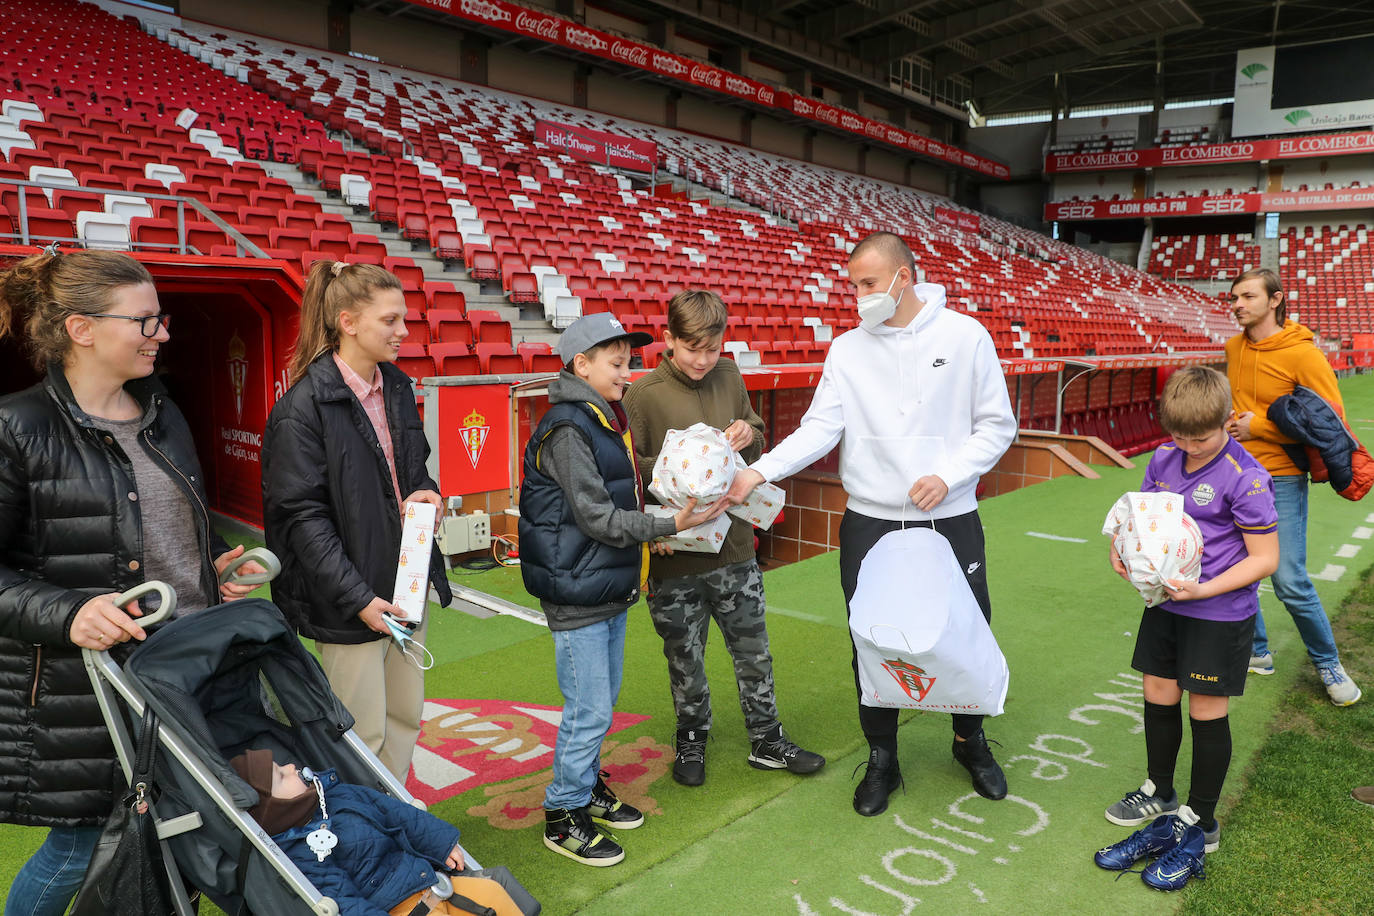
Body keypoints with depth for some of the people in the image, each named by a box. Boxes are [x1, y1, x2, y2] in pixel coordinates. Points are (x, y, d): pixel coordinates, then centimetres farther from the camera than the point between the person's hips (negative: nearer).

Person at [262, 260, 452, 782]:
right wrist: (359, 599, -20)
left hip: (406, 586, 7)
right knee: (363, 736, 3)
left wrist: (427, 493, -2)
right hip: (350, 601, -7)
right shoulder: (303, 407, -15)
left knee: (406, 717, 18)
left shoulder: (397, 388, 8)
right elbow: (302, 516, -16)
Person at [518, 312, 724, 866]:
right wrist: (669, 525, -22)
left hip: (610, 589, 9)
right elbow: (597, 518, -21)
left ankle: (588, 786, 36)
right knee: (589, 710, -1)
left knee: (602, 701, 19)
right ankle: (563, 815, 15)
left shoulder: (605, 419, 13)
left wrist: (647, 532, 10)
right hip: (577, 592, -9)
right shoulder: (567, 429, -17)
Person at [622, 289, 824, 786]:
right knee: (685, 657, 13)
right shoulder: (644, 394, -9)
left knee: (754, 651, 14)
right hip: (675, 557, -3)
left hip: (734, 547, 4)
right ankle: (691, 741, 35)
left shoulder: (730, 378, 4)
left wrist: (750, 435, -8)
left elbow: (757, 448, 15)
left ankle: (767, 741, 33)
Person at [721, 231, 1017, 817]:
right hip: (870, 524, 1)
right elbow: (820, 428, -7)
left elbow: (997, 424, 1)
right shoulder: (847, 350, 1)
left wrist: (948, 476, -13)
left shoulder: (965, 336, -3)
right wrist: (760, 471, -22)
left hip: (951, 523, -1)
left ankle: (970, 741, 39)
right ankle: (882, 759, 29)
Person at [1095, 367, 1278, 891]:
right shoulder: (1163, 460, 1)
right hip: (1164, 603, 6)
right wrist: (1122, 549, -6)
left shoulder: (1245, 478, -18)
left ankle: (1200, 826, 21)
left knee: (1206, 712, 5)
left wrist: (1204, 589, -25)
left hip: (1220, 614, -6)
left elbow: (1265, 558, -15)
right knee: (1158, 698, 15)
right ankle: (1159, 795, 37)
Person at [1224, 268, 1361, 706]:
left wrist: (1260, 426, -16)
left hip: (1280, 481, -6)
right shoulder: (1234, 347, 7)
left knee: (1290, 583, -6)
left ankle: (1328, 664, 17)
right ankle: (1256, 652, 29)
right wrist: (1231, 425, 5)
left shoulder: (1302, 354, -13)